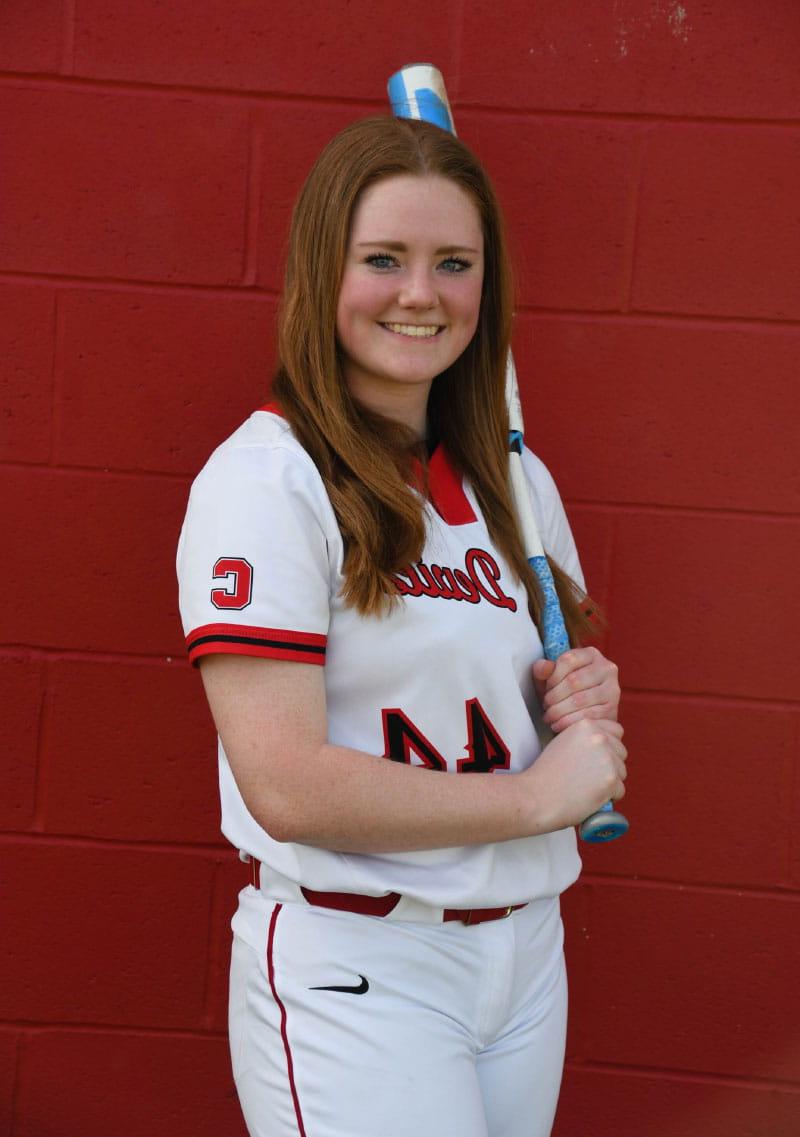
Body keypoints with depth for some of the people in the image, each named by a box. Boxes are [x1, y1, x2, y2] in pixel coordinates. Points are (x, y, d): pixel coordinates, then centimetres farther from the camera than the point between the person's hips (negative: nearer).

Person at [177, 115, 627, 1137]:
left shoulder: (513, 481, 7)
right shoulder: (266, 478, -15)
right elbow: (287, 787, -22)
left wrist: (588, 696, -5)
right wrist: (540, 794, -13)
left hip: (527, 950, 7)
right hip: (354, 970, -6)